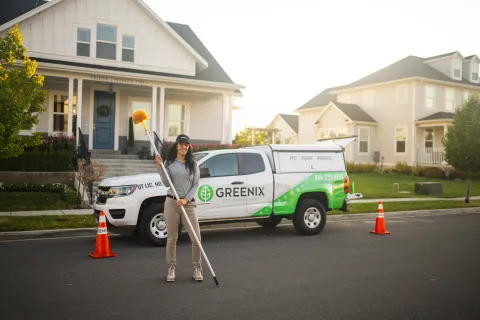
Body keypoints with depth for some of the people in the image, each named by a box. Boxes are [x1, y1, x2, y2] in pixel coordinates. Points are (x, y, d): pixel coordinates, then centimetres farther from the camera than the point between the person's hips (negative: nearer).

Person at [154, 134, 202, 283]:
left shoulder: (193, 164, 6)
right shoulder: (169, 163, 5)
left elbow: (196, 185, 2)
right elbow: (166, 183, -5)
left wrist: (186, 199, -11)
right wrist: (160, 166, -12)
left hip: (189, 203, 0)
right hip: (172, 202, 0)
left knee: (196, 238, -2)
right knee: (171, 238, 6)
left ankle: (197, 268, 13)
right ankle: (171, 268, 17)